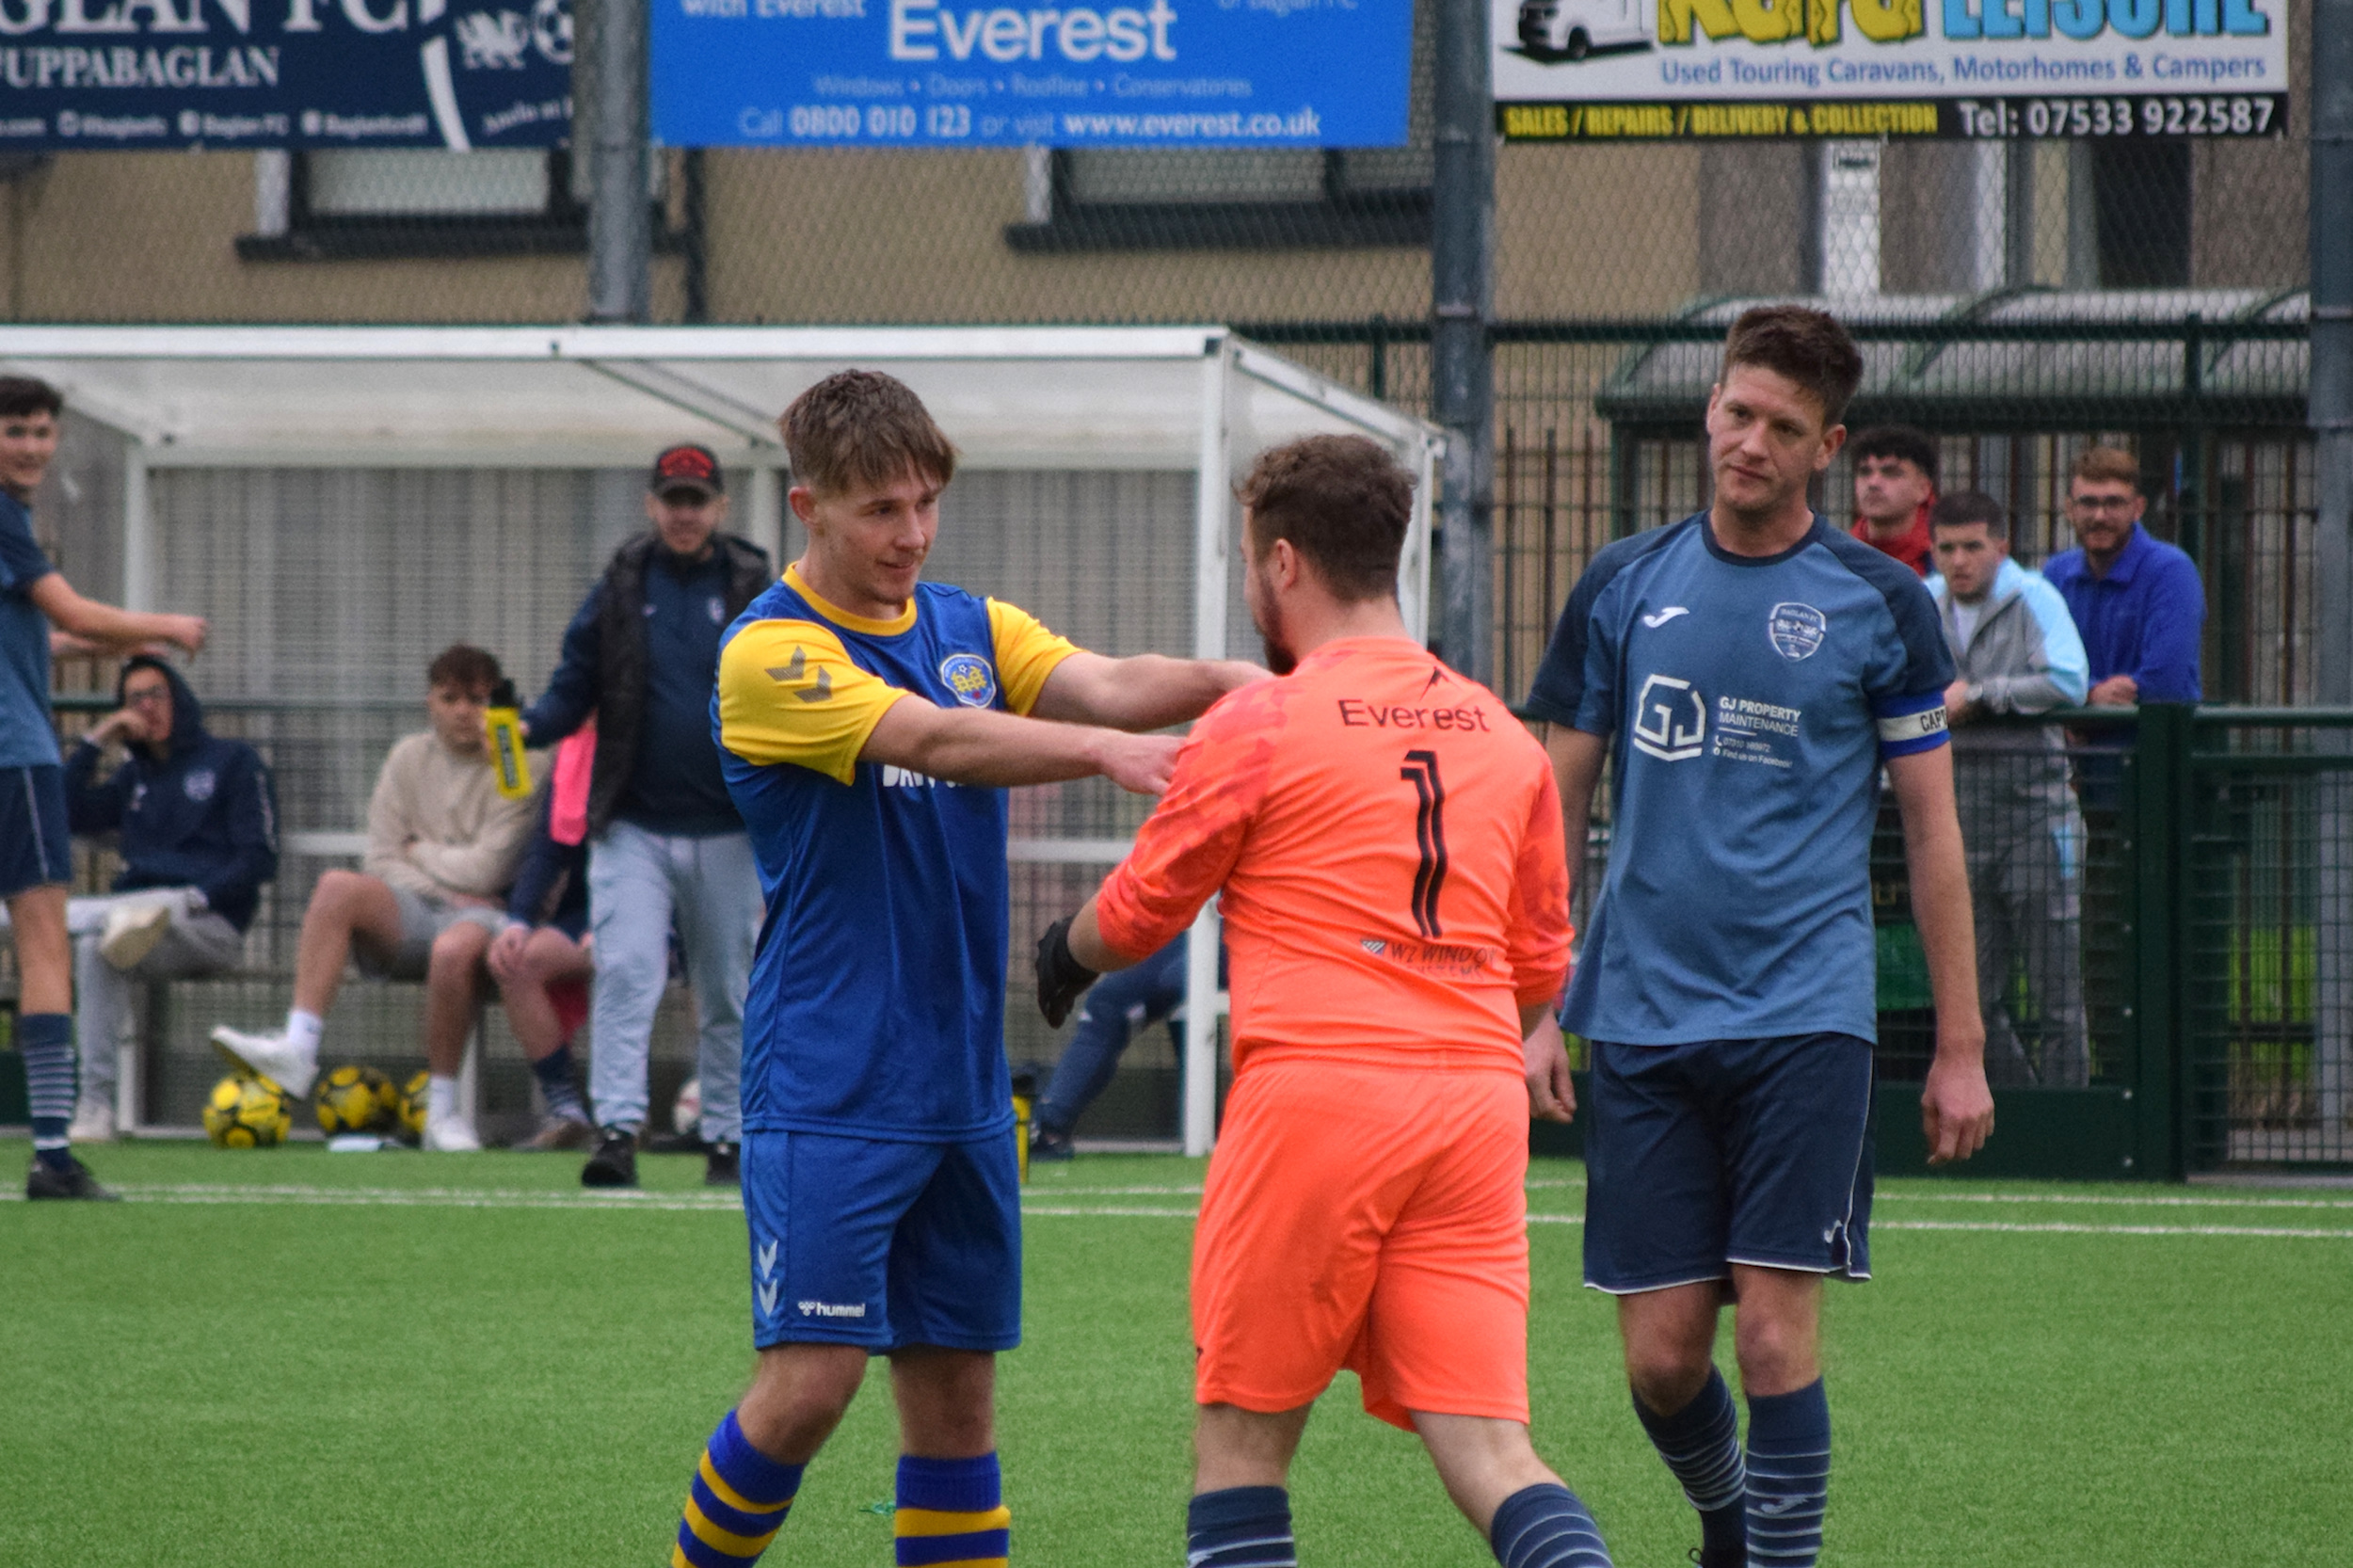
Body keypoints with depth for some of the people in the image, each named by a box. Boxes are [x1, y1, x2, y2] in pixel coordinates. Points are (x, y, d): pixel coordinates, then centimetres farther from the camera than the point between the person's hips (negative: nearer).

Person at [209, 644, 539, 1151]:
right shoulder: (410, 757, 15)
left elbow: (486, 870, -9)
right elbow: (382, 861, 9)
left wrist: (419, 851, 4)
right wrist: (442, 889, -6)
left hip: (479, 913, -4)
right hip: (410, 909, 4)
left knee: (456, 946, -41)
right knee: (338, 886, -28)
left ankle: (442, 1110, -25)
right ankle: (297, 1049, -37)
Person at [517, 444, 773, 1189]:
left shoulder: (755, 591, 4)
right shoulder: (617, 589, 6)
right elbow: (575, 687, 5)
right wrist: (529, 729, -15)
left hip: (725, 833, 1)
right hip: (631, 826, 0)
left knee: (727, 994, 9)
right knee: (624, 973, -15)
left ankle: (726, 1137, 19)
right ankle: (618, 1132, -20)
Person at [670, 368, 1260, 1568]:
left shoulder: (970, 627, 11)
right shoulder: (770, 655, -9)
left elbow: (1101, 683, -7)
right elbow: (933, 739, -24)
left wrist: (1224, 683, -27)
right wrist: (1103, 750, -38)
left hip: (961, 1092, 6)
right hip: (825, 1094, -6)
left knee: (957, 1388, 6)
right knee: (813, 1378, -12)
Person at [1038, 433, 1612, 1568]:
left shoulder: (1256, 729, -2)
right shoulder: (1500, 733, 14)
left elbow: (1132, 919, 10)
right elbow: (1540, 958, 23)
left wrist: (1063, 959, 32)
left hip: (1316, 1096, -4)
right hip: (1476, 1102, 5)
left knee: (1242, 1436, 7)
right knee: (1488, 1450, -1)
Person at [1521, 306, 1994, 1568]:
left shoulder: (1880, 605, 1)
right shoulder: (1624, 586, 7)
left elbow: (1932, 835, 5)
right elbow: (1557, 801, 12)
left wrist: (1959, 1050, 2)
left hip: (1805, 1021, -2)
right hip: (1644, 1022, 2)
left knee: (1775, 1330, -10)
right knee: (1661, 1353, 2)